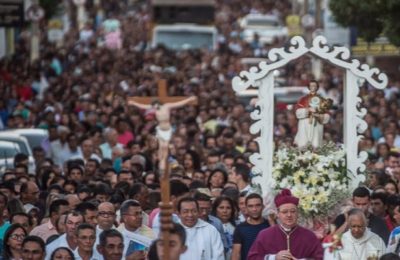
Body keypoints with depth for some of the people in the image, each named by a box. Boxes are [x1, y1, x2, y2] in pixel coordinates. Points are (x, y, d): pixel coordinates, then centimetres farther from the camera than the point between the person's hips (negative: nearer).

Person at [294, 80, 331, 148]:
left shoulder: (322, 101, 12)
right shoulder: (304, 99, 9)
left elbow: (327, 116, 8)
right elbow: (298, 113, -2)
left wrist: (319, 116, -10)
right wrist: (308, 110, -15)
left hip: (317, 126, 1)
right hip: (305, 126, -1)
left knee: (316, 146, -8)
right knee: (303, 146, -11)